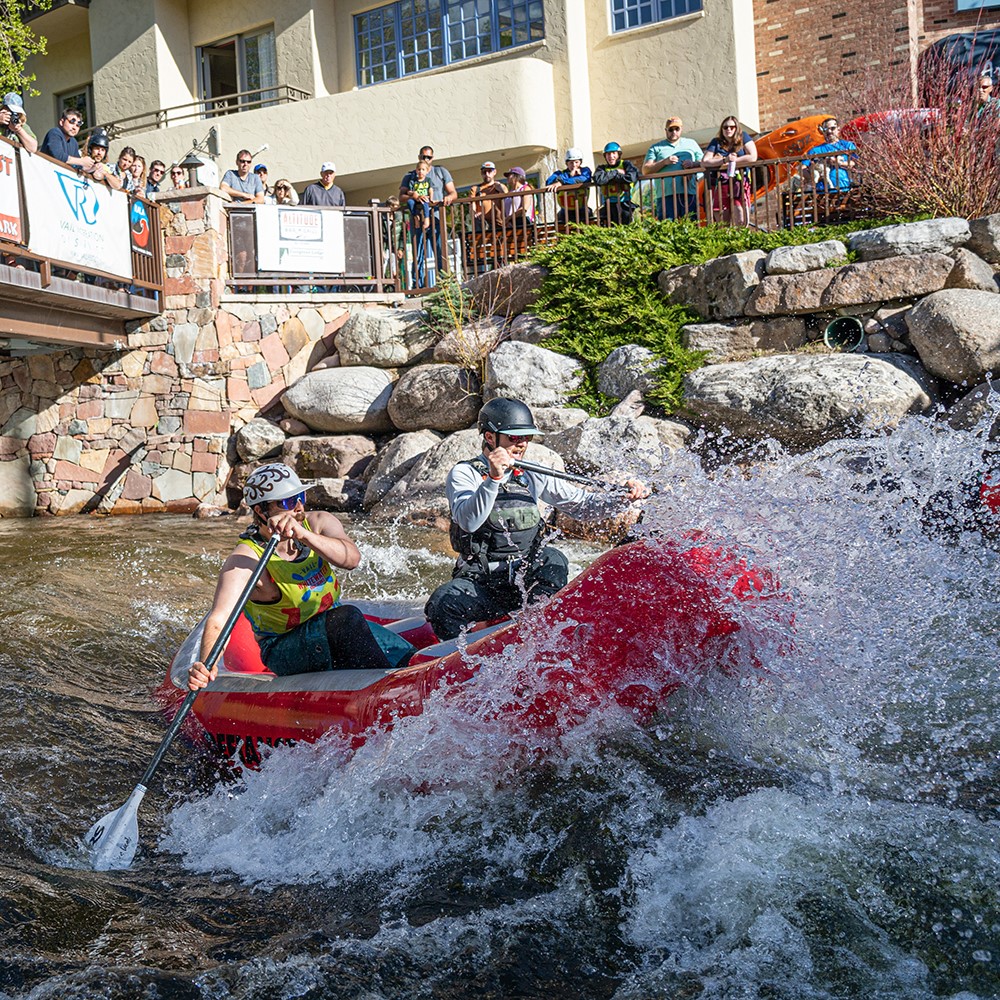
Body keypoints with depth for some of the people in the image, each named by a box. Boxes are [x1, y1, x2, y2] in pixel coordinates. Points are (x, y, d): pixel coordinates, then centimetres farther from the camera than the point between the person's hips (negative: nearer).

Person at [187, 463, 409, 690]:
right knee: (347, 617, -32)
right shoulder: (244, 562, -21)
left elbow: (351, 558, -28)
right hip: (285, 654, -6)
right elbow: (218, 621, -32)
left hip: (335, 631, 6)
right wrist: (205, 665, -52)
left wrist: (304, 535, -45)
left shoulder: (319, 523, -8)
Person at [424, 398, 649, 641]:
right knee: (443, 605, -30)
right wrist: (493, 479, -29)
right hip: (480, 581, -3)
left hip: (529, 580, 3)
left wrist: (625, 499, -4)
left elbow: (582, 504, 11)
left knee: (552, 559, -29)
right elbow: (468, 521, -18)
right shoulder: (464, 473, 0)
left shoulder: (532, 476, 12)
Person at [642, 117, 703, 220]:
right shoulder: (656, 148, 18)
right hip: (666, 194, -1)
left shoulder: (691, 144, 24)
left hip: (689, 193, 1)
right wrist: (664, 162, -4)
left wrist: (693, 164, -2)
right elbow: (645, 170, 8)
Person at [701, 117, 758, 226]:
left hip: (739, 183, -1)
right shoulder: (716, 142, 11)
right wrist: (725, 160, -12)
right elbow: (704, 162, -1)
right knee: (723, 224, -2)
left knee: (741, 221, -13)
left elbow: (753, 157, -6)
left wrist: (732, 160, -6)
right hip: (720, 185, 1)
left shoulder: (743, 137, 7)